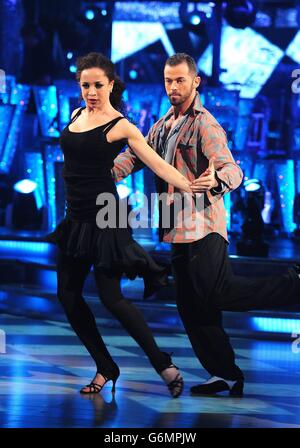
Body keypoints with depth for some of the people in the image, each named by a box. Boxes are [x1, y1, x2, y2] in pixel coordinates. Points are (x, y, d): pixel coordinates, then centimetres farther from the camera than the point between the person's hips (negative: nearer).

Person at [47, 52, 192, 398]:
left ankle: (165, 367, 2)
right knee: (68, 295, 6)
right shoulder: (77, 115, 9)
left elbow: (158, 164, -14)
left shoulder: (120, 127, -10)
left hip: (104, 218, -7)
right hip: (76, 217, 7)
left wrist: (192, 189, -27)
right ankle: (106, 369, 18)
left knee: (111, 298, -10)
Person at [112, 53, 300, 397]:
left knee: (219, 293, -20)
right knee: (191, 307, 7)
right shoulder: (162, 126, 17)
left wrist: (217, 181, -46)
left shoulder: (204, 124, -10)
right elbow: (135, 155, 19)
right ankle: (226, 375, 13)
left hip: (203, 225, -8)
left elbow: (232, 169, -22)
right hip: (179, 230, 8)